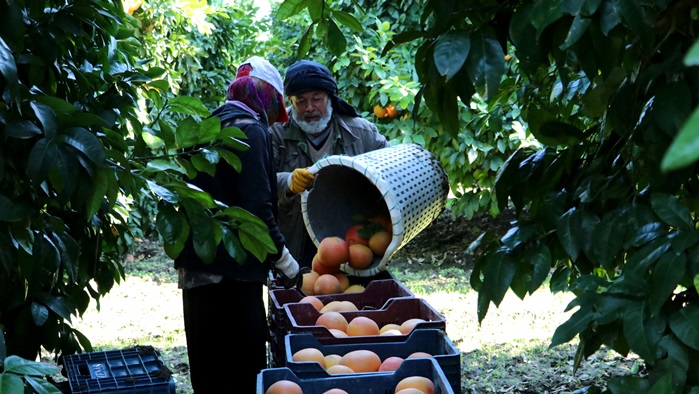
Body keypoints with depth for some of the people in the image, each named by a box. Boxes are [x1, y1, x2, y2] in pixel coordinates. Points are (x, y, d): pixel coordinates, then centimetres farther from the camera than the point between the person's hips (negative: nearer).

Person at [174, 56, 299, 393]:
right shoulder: (250, 129, -11)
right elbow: (256, 207, -17)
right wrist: (281, 255, -6)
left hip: (197, 261, 9)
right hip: (232, 264, -9)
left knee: (209, 362, 15)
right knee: (244, 366, -3)